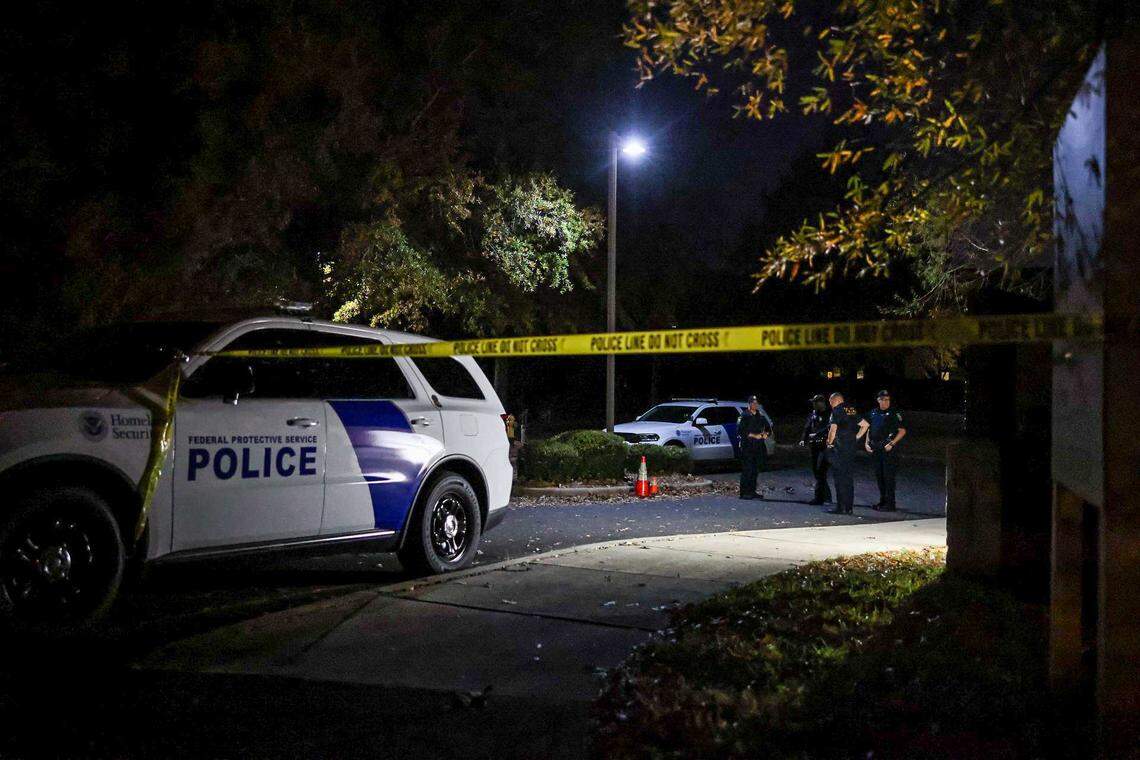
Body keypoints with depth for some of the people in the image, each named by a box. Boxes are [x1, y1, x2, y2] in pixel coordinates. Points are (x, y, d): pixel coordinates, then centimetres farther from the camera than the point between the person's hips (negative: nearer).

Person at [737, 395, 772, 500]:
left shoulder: (761, 417, 16)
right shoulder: (744, 416, -4)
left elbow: (769, 429, 24)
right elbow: (740, 431, -13)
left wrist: (765, 434, 2)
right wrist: (753, 436, -16)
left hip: (759, 447, 7)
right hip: (747, 447, -7)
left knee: (755, 470, 9)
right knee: (747, 470, -8)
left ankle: (752, 491, 16)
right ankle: (744, 493, -6)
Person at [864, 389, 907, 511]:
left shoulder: (893, 413, -5)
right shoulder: (873, 413, 12)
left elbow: (902, 431, -8)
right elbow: (869, 429, 21)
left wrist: (892, 444, -15)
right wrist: (867, 443, 9)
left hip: (888, 449, -6)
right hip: (875, 449, 6)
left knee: (888, 476, -6)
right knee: (879, 475, 11)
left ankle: (890, 504, -2)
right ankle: (883, 501, 22)